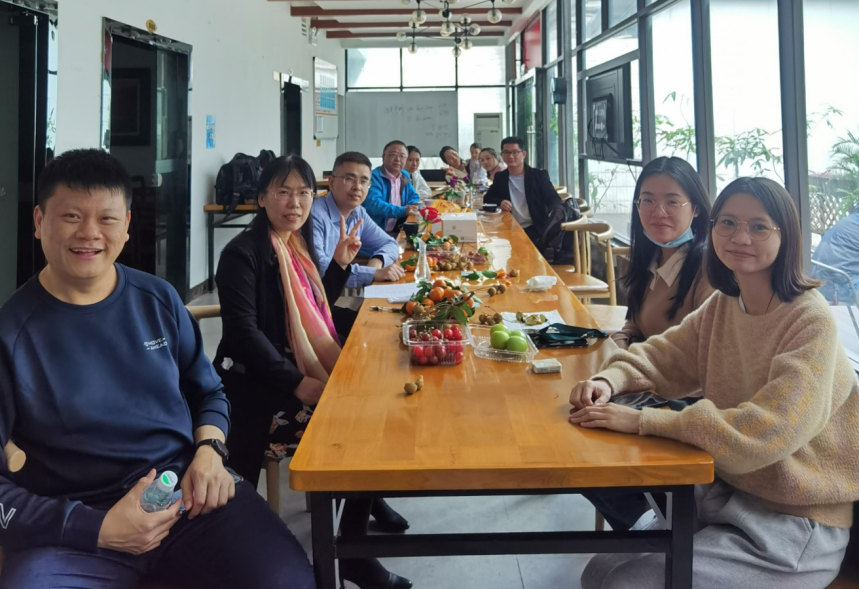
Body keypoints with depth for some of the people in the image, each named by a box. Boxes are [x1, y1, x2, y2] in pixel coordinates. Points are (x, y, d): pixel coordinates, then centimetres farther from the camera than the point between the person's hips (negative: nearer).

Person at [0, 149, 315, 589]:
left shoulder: (158, 300, 6)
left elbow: (208, 392, 19)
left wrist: (209, 451, -3)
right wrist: (97, 528, -16)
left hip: (190, 492, 2)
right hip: (68, 528, -2)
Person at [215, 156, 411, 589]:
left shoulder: (298, 244, 13)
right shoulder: (243, 253, -12)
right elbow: (243, 332, -20)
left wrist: (341, 262, 9)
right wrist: (299, 383, -26)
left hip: (308, 378, 8)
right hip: (262, 390, -8)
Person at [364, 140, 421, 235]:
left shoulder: (405, 176, 12)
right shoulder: (375, 176, -13)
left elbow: (414, 197, 20)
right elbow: (373, 204, -27)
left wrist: (412, 206, -5)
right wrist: (402, 210, -34)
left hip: (398, 231, 8)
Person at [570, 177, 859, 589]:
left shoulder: (812, 322, -21)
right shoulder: (723, 306, 3)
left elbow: (766, 431, -31)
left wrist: (641, 421, -34)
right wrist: (609, 380, -19)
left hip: (793, 523, -6)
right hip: (725, 492, 7)